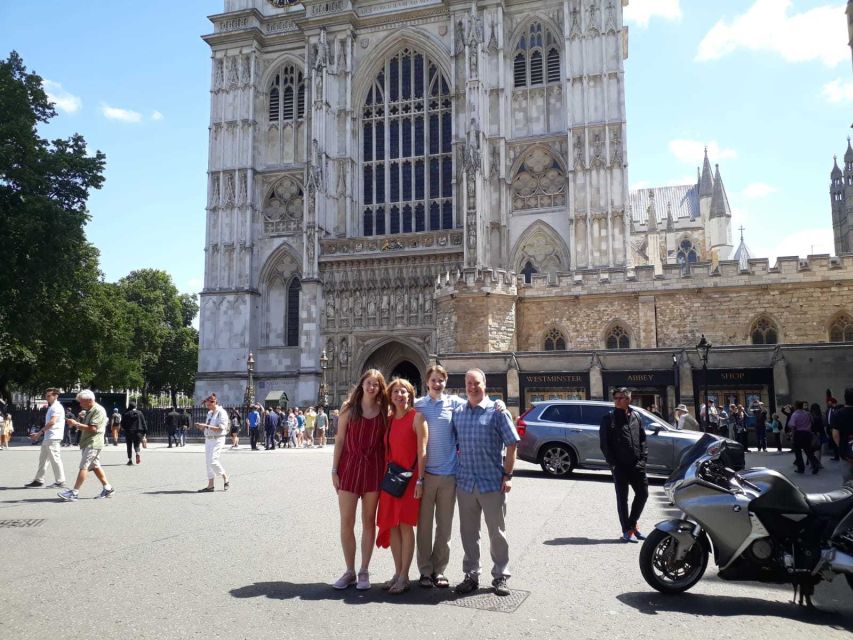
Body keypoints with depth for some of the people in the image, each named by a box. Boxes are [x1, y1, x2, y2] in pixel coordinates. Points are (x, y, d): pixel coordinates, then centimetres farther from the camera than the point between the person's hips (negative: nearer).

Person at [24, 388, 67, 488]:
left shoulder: (57, 407, -12)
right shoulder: (51, 407, 20)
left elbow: (52, 422, -23)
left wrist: (39, 432, -21)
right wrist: (39, 433, 21)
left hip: (53, 438, -10)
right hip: (47, 438, 10)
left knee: (55, 459, -6)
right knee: (43, 459, 13)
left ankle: (60, 481, -1)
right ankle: (39, 480, 19)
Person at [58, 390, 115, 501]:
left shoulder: (98, 410, -14)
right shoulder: (88, 411, 19)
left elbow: (93, 428, -22)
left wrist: (77, 424, -19)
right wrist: (76, 424, 10)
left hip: (93, 444, -10)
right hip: (87, 443, 10)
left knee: (83, 467, -12)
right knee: (95, 466, 12)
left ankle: (74, 492, -13)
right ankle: (107, 488, 18)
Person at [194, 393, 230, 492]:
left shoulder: (221, 413, -12)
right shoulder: (210, 413, 15)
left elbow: (220, 428, -20)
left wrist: (206, 426, -23)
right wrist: (201, 426, 2)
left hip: (217, 440, -9)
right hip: (208, 439, 9)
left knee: (212, 460, -15)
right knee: (208, 461, 6)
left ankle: (226, 479, 2)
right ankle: (210, 485, 11)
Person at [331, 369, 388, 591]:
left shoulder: (384, 412, 3)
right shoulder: (349, 409, 2)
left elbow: (386, 443, 5)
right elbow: (339, 440, 2)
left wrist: (387, 472, -1)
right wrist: (334, 470, -2)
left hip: (374, 469, 0)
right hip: (349, 466, 0)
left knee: (369, 521, 7)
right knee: (346, 522, 2)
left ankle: (364, 571, 17)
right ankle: (350, 571, 16)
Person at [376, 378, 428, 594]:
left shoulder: (417, 417, -6)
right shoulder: (389, 419, 12)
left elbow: (422, 451, -9)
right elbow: (387, 450, 14)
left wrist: (419, 481, -14)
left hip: (409, 477, -6)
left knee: (405, 526, -4)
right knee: (391, 526, 7)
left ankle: (404, 577, 5)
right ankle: (397, 573, 19)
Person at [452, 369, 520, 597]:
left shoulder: (497, 411, -3)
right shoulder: (457, 413, 8)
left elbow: (511, 445, -3)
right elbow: (452, 444, 15)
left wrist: (508, 475, -8)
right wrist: (453, 473, 8)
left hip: (492, 482, -3)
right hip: (465, 482, 4)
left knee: (497, 533, 7)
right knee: (468, 533, 11)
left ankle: (500, 577, 20)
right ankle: (471, 575, 24)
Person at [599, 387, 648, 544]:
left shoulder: (635, 417, 9)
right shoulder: (608, 419, -4)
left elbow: (642, 439, 13)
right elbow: (604, 444, -6)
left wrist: (643, 458, 2)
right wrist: (613, 463, -11)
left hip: (636, 465, 5)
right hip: (620, 466, -4)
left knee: (643, 494, 10)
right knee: (622, 498, 3)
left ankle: (632, 524, 28)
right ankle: (627, 531, 12)